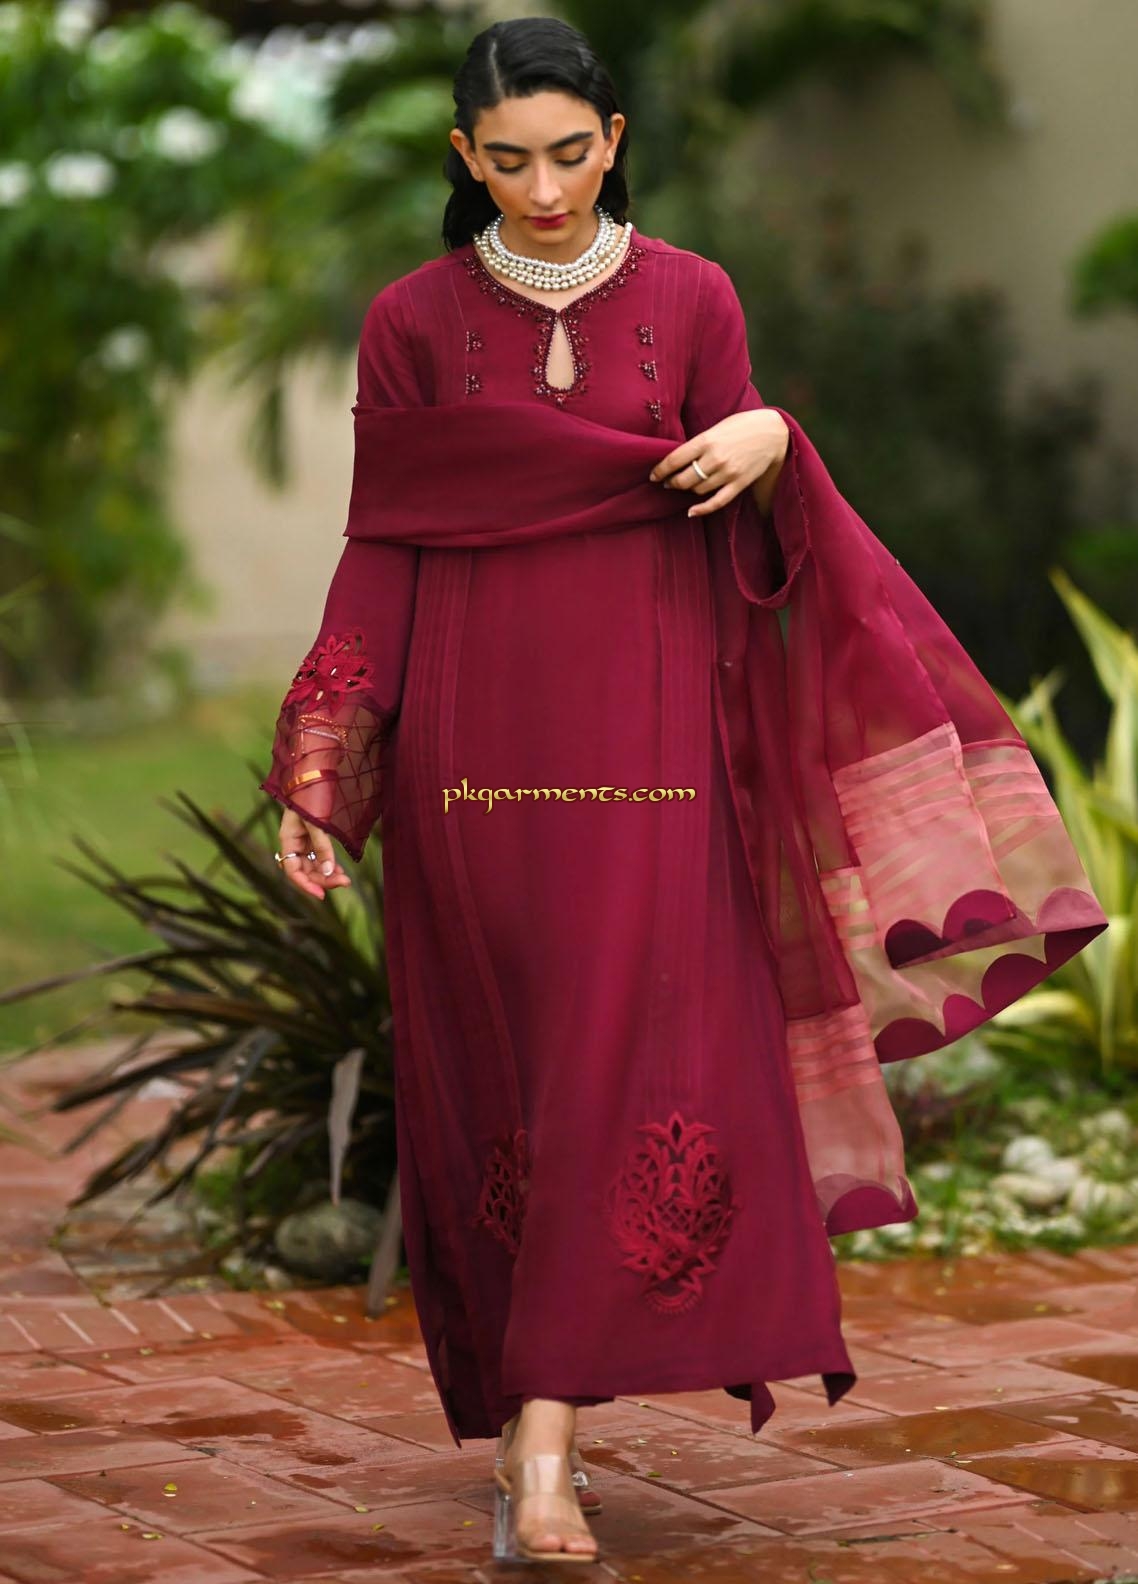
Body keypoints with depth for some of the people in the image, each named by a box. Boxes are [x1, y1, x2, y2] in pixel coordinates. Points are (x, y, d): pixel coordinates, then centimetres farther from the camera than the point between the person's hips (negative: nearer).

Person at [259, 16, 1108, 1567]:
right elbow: (382, 552, 3)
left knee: (628, 1068, -11)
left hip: (646, 734, 0)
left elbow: (736, 541, 5)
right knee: (488, 1082, 5)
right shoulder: (412, 322, 4)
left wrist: (771, 447, -17)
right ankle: (537, 1419, 21)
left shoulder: (691, 301, 5)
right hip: (475, 740, 1)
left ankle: (542, 1433, -9)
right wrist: (316, 771, -5)